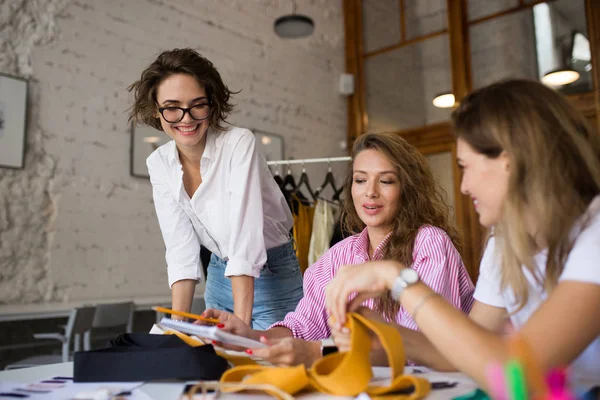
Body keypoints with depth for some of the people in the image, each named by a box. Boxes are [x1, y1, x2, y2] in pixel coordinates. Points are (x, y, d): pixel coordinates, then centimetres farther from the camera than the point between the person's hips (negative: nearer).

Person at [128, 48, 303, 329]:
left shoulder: (239, 143, -22)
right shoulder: (159, 164, -7)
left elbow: (245, 238, -30)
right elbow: (181, 248, -11)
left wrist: (241, 323, -35)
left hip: (271, 273, -4)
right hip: (219, 273, 5)